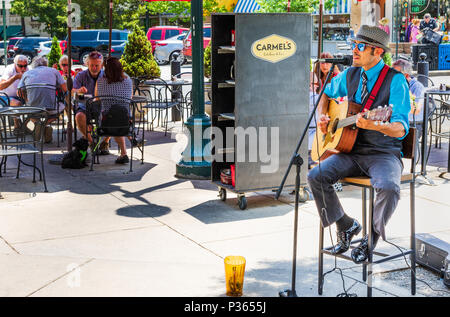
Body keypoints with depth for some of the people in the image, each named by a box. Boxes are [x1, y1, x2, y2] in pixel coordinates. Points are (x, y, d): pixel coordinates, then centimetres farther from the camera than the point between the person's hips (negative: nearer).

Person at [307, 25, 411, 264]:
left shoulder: (395, 80, -11)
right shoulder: (350, 75, 7)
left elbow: (401, 129, -20)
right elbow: (326, 94, 28)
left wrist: (375, 126, -40)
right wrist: (322, 117, 8)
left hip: (383, 153, -5)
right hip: (351, 151, 5)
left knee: (389, 188, -34)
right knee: (316, 177, -17)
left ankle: (371, 239, -5)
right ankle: (346, 225, 6)